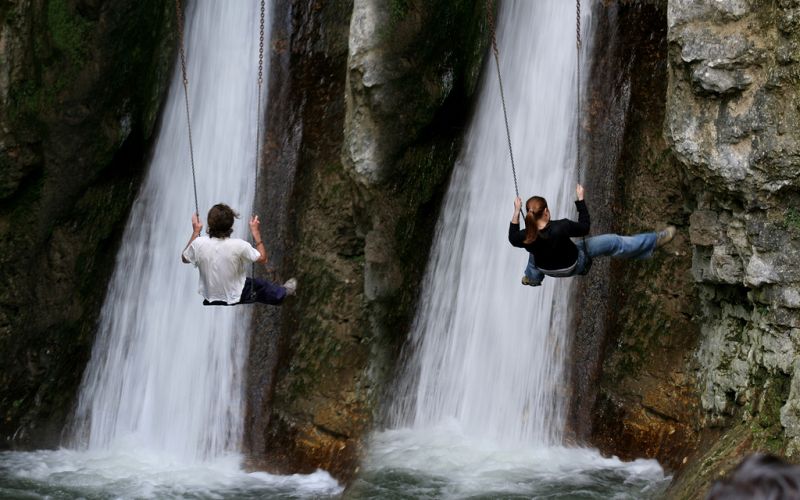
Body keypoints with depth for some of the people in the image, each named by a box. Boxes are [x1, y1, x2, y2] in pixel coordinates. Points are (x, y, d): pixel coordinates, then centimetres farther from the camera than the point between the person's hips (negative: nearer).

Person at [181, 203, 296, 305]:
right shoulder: (238, 245, -28)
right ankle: (282, 292, 58)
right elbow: (262, 259, -10)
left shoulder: (198, 243, -22)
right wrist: (256, 232, -5)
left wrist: (195, 232, 5)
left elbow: (184, 258, 1)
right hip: (235, 300, -2)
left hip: (208, 300, 2)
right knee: (261, 285, 29)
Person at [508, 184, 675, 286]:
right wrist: (580, 199, -18)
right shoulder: (560, 228, -40)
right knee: (611, 242, 5)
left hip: (546, 269, 4)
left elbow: (513, 238, -4)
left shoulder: (526, 238, -29)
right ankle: (653, 241, 16)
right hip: (573, 266, -4)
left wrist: (516, 212, -5)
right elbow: (585, 227, -22)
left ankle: (532, 277, 61)